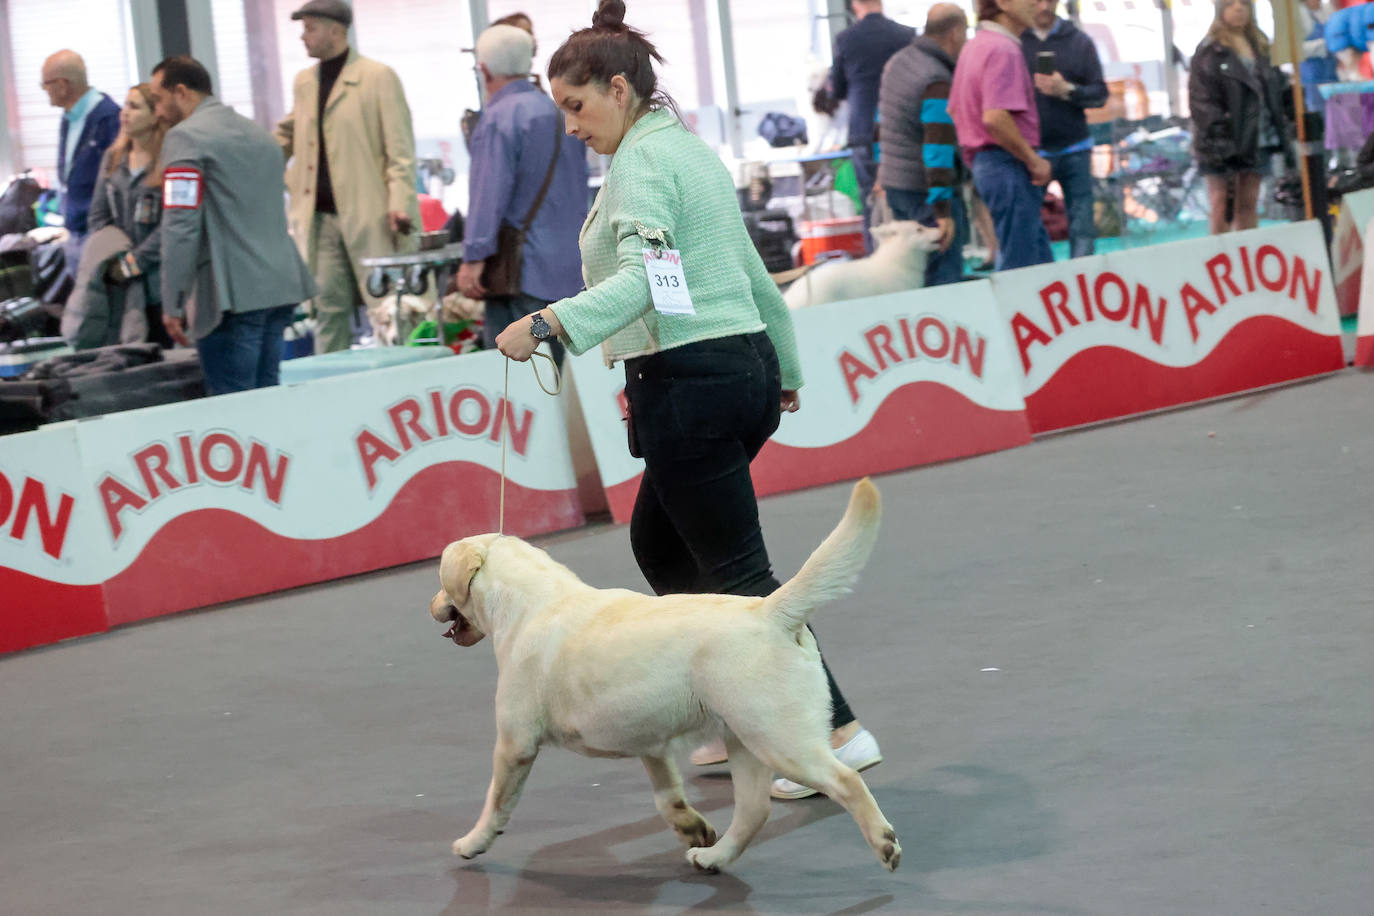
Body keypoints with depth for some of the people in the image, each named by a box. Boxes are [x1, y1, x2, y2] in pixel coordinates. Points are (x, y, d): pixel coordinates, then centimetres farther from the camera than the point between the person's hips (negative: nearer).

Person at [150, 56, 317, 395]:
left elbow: (181, 227, -14)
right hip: (281, 288, 8)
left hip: (234, 296, -8)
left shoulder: (185, 138, -6)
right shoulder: (260, 135, 21)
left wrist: (173, 304, -11)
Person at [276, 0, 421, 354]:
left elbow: (400, 148, -8)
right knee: (329, 310, 6)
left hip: (370, 216, -5)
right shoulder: (304, 81, 15)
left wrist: (400, 204, -16)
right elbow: (286, 138, 28)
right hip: (321, 217, 6)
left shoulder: (378, 77, -4)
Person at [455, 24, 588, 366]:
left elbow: (490, 193, -18)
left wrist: (474, 257, -17)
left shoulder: (498, 118, -11)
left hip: (525, 270, -8)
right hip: (572, 269, 8)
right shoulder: (562, 113, 14)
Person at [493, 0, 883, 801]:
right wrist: (786, 369, 33)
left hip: (690, 381, -10)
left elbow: (642, 277, -27)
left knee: (738, 573, -3)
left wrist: (547, 323, -38)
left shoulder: (643, 160, -12)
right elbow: (753, 275, 24)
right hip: (747, 365, 10)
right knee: (656, 540, 19)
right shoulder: (692, 149, 17)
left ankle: (838, 730, -4)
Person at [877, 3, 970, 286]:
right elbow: (938, 147, -23)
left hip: (893, 181, 9)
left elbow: (883, 120, 20)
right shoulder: (938, 82, -18)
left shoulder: (897, 62, 10)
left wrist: (882, 170, 29)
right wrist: (943, 210, -24)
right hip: (926, 189, -9)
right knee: (944, 275, -8)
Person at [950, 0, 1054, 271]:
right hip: (1008, 165, -10)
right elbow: (994, 118, -28)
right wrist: (1033, 160, -19)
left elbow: (953, 111, 23)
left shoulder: (974, 46, 16)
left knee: (1040, 260, 15)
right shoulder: (1003, 49, -17)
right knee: (1019, 268, -5)